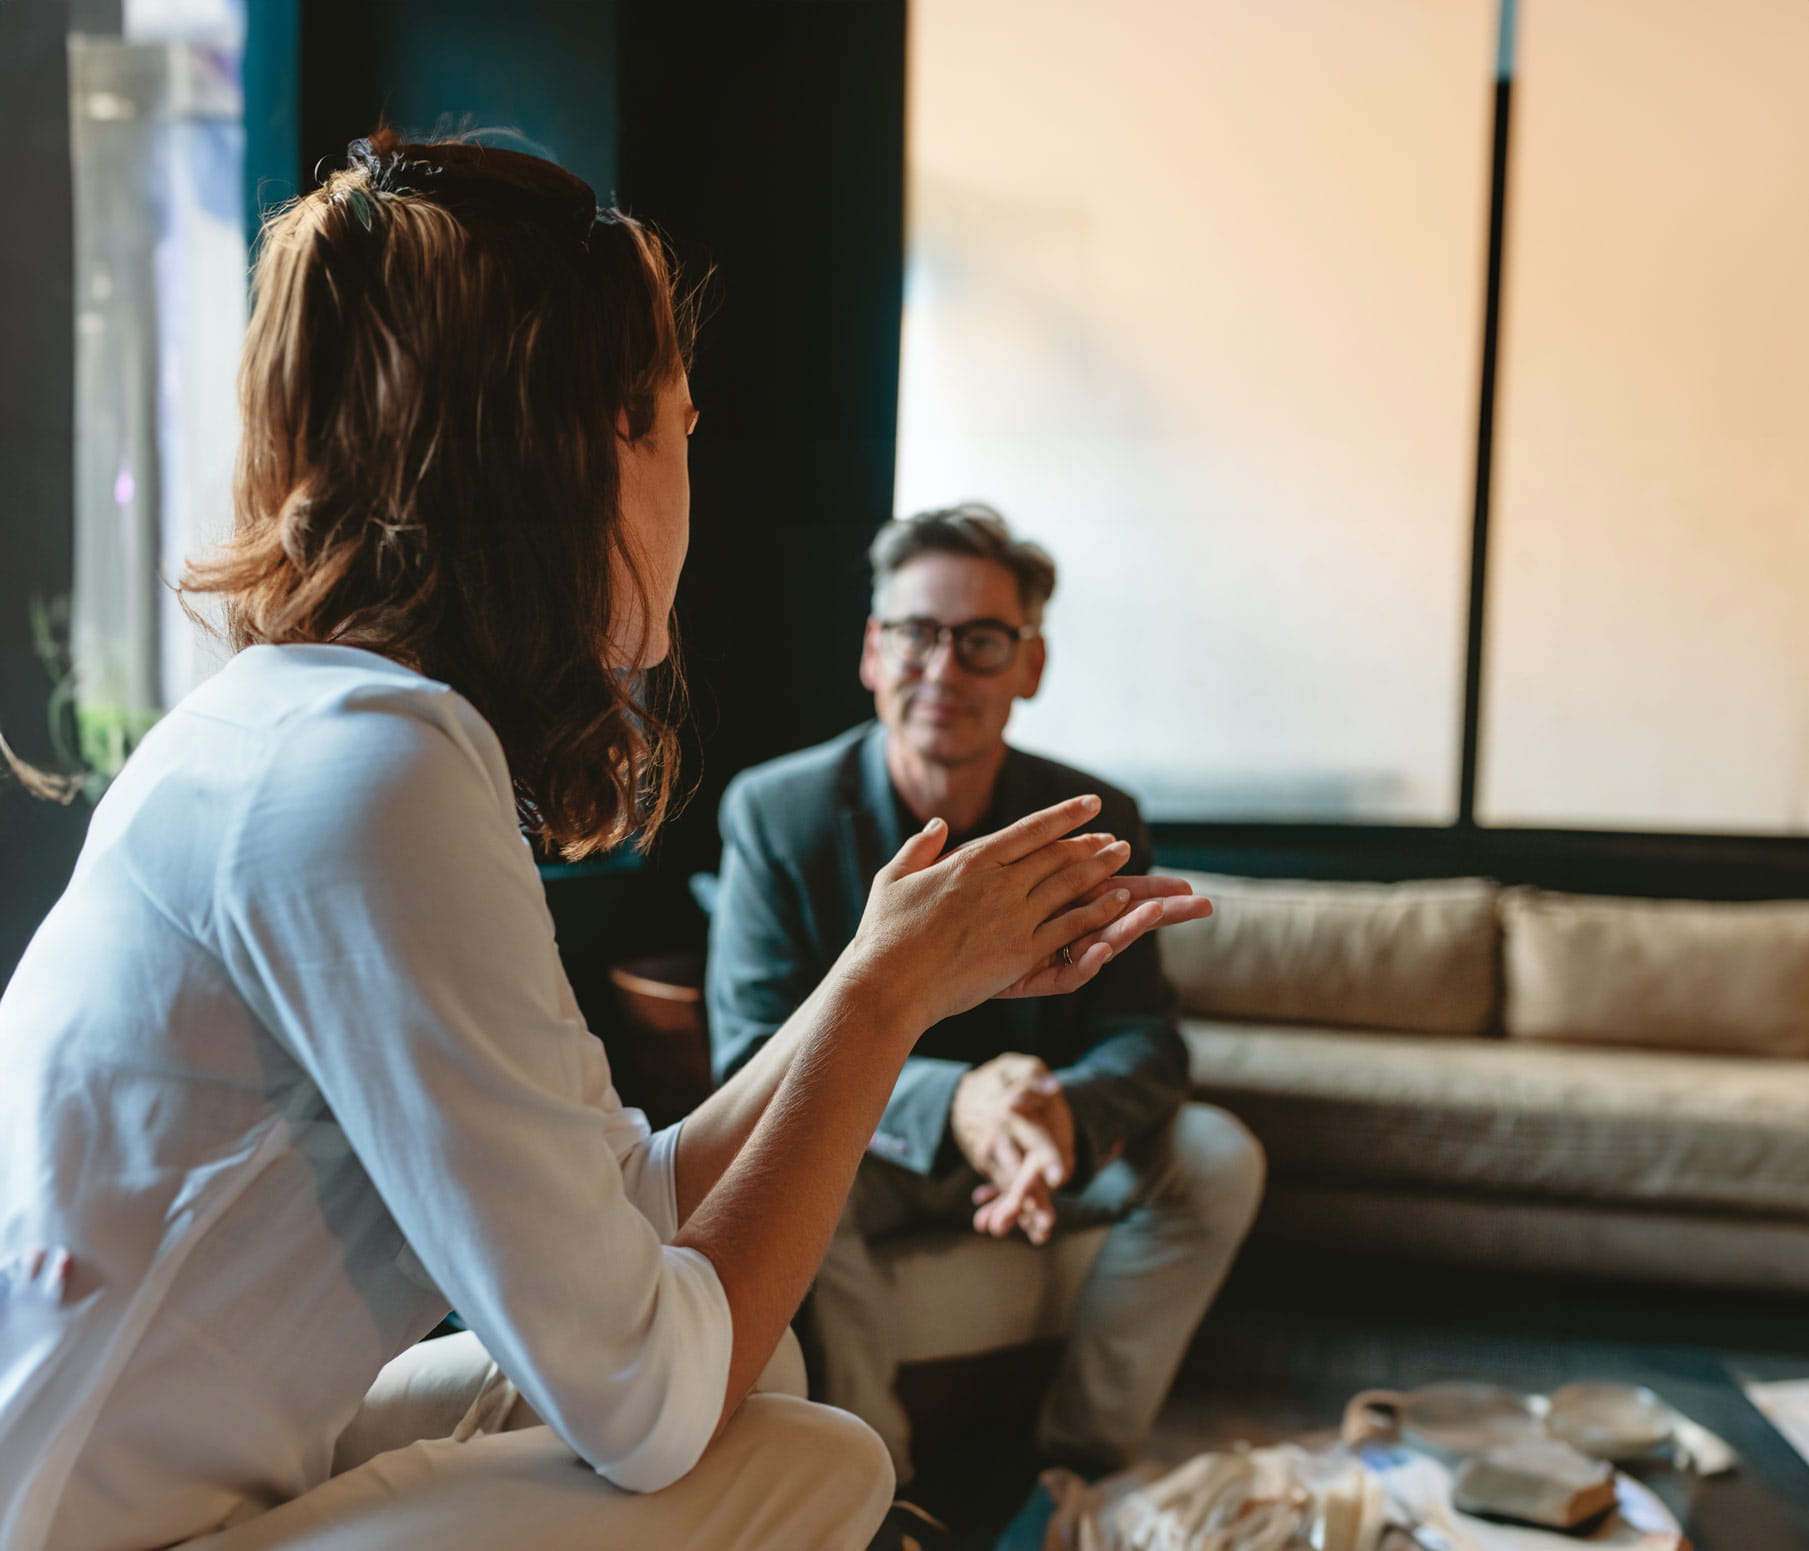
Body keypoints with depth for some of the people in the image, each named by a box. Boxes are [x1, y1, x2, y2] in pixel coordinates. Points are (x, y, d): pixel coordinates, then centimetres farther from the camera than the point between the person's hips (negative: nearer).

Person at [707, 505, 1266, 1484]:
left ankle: (1085, 1457, -1)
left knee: (1218, 1157, -18)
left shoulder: (1094, 823, -7)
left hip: (1047, 1143, 3)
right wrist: (947, 1102, -38)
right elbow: (753, 1051, -20)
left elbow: (1140, 1033, -10)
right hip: (860, 1150, -2)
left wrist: (1068, 1116, -36)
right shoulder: (774, 813, -15)